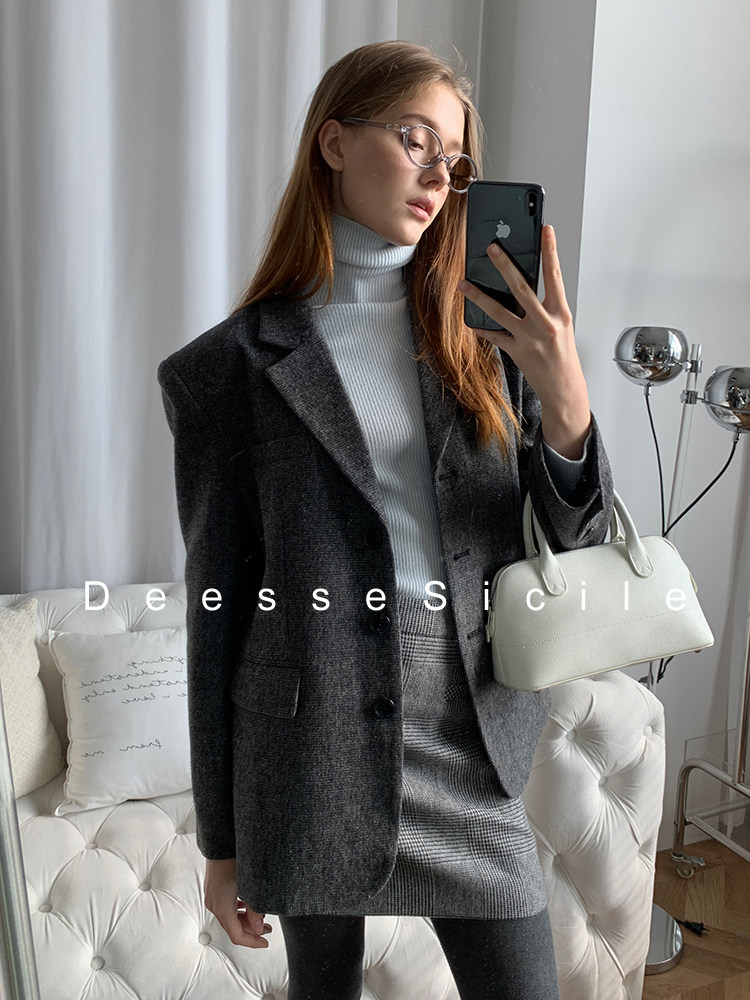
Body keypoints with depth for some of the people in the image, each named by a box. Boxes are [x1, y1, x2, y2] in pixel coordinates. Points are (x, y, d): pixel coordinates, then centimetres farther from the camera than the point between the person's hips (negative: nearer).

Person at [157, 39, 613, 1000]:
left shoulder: (479, 336, 2)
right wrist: (222, 839, 1)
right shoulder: (233, 367, -8)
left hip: (469, 738, 3)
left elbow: (574, 542, 1)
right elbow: (219, 604, -5)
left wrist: (565, 397, -19)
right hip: (316, 737, -2)